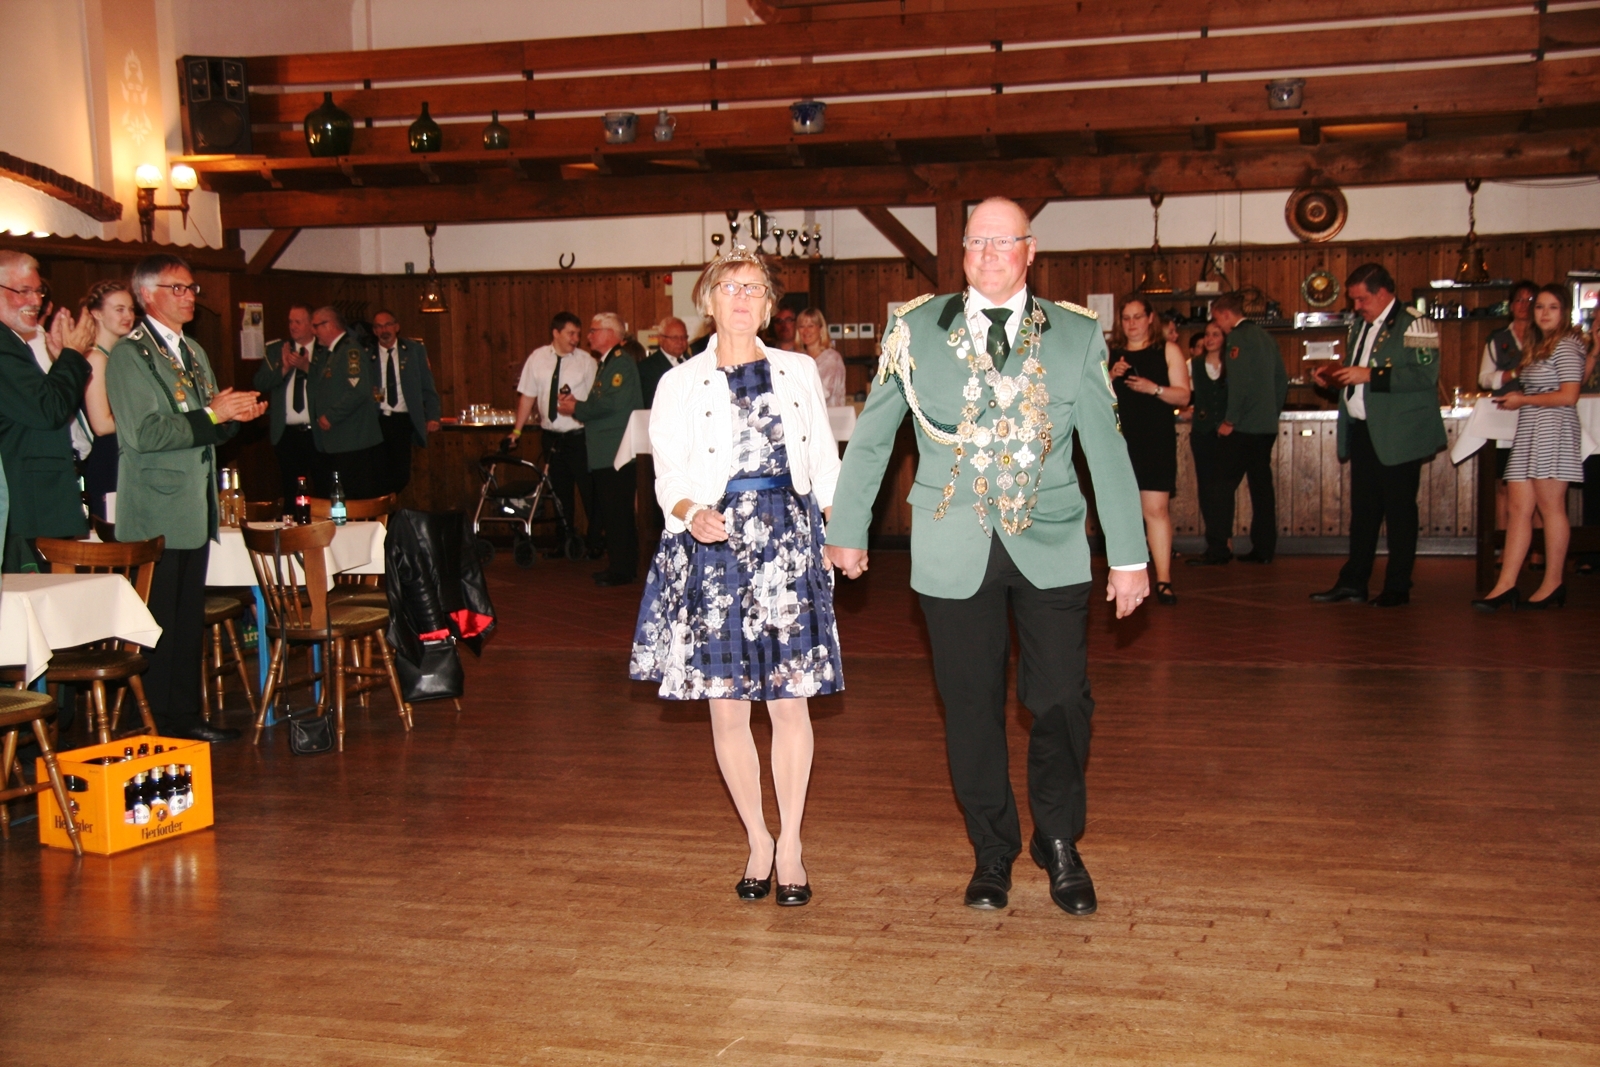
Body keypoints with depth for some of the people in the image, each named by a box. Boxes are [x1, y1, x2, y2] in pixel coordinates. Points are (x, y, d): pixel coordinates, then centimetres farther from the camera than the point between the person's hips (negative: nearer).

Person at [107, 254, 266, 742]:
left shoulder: (194, 351, 18)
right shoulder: (129, 354, -9)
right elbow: (144, 433, -20)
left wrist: (235, 414, 1)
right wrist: (213, 415, -19)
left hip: (194, 510, 8)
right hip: (155, 513, -8)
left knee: (189, 620, 12)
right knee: (158, 623, -3)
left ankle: (185, 716, 19)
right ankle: (157, 725, 5)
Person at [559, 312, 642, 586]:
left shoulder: (621, 363, -12)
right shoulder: (607, 363, 20)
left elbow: (611, 404, -22)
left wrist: (576, 408, -12)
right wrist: (575, 404, 4)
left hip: (617, 454, -10)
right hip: (605, 453, 10)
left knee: (617, 513, -7)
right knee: (611, 512, 13)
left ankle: (621, 570, -2)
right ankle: (621, 566, 19)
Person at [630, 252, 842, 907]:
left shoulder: (799, 373, 12)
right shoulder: (680, 385, 7)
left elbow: (824, 463, 11)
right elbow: (669, 477, 2)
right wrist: (693, 513, -19)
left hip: (788, 543, 1)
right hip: (713, 545, 0)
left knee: (790, 699, 0)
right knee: (726, 705, 2)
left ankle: (790, 846, 13)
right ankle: (758, 841, 19)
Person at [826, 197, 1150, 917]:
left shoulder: (1077, 336, 4)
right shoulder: (916, 330, 4)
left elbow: (1107, 449, 4)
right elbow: (870, 438, 11)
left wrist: (1129, 556, 2)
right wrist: (847, 529, 12)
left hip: (1050, 546, 0)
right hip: (954, 551, 0)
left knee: (1062, 701, 0)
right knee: (971, 708, 7)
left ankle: (1059, 845, 22)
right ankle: (992, 852, 25)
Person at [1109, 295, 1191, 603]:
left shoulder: (1168, 350, 5)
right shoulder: (1112, 355, 14)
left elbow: (1183, 395, 0)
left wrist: (1153, 388, -16)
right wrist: (1111, 377, -4)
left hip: (1156, 440, -3)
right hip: (1119, 439, 3)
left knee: (1156, 508, -11)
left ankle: (1163, 579, -9)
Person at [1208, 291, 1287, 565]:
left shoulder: (1238, 338, -11)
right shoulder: (1265, 336, 15)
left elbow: (1240, 383, -19)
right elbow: (1282, 380, 18)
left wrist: (1229, 421, -14)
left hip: (1244, 428, -9)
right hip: (1267, 425, 9)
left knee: (1224, 485, -6)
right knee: (1262, 484, 10)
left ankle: (1218, 550, -8)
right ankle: (1264, 548, 11)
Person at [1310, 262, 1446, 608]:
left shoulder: (1413, 323, -9)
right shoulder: (1362, 325, 17)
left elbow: (1425, 374, -21)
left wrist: (1370, 376, -22)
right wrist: (1336, 377, 8)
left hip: (1398, 436, -8)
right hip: (1363, 431, 8)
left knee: (1399, 511, 0)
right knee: (1363, 510, 11)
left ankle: (1398, 588, 7)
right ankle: (1353, 582, 16)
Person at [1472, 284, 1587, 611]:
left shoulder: (1566, 345, -8)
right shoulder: (1538, 346, 20)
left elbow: (1568, 396, -15)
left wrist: (1522, 400, -8)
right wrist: (1515, 396, 7)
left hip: (1553, 432, -9)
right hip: (1528, 435, 9)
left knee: (1550, 507, -3)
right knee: (1519, 508, 1)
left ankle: (1553, 584, 4)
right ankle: (1506, 585, -3)